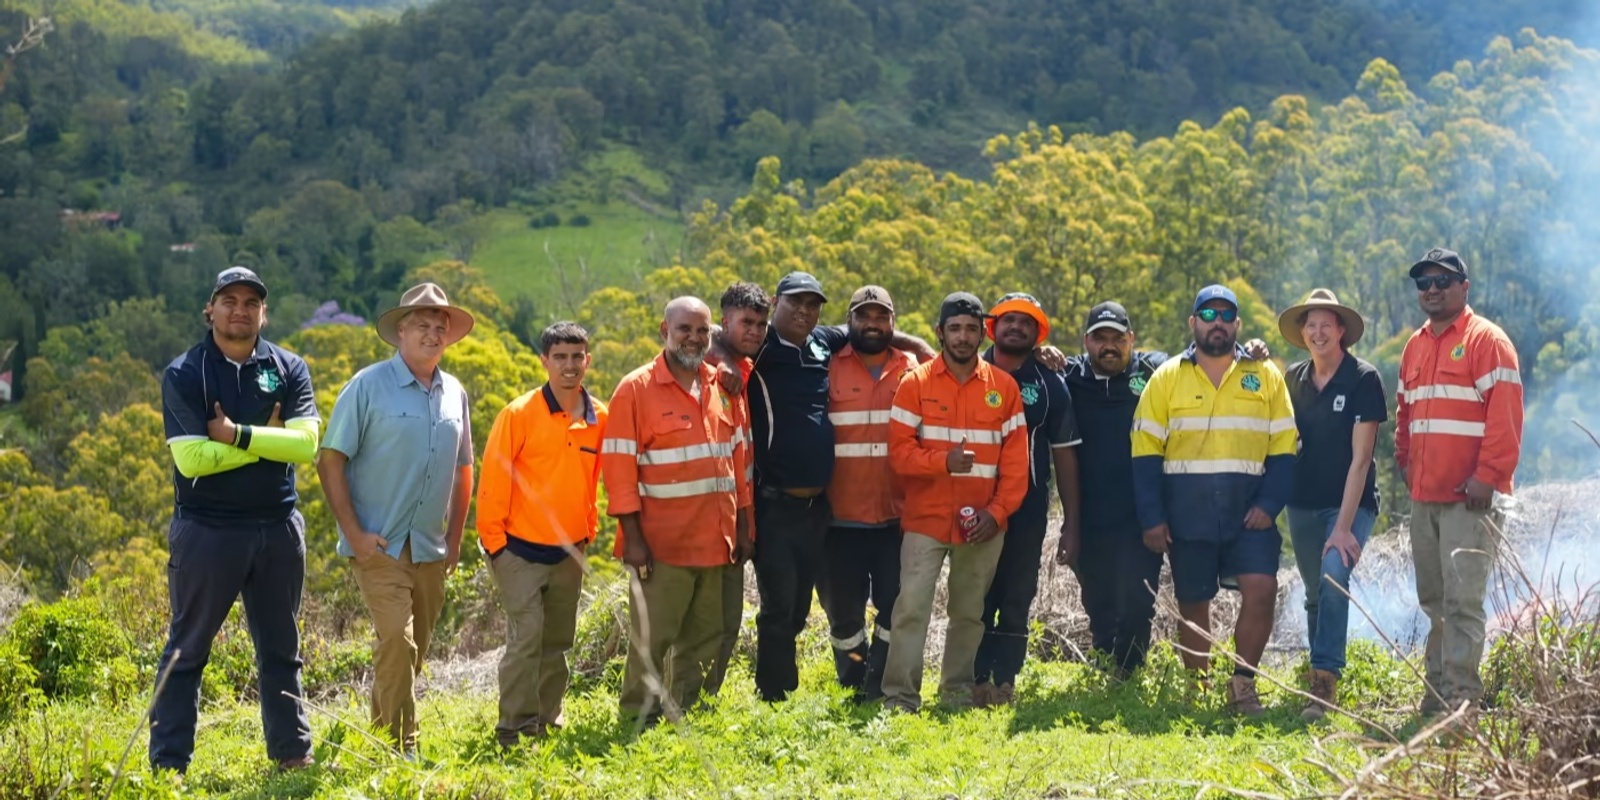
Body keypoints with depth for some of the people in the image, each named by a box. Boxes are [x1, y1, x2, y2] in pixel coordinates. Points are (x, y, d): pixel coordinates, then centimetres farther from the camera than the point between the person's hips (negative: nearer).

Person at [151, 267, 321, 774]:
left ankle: (292, 752, 21)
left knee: (281, 649, 12)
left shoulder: (289, 369, 4)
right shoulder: (184, 375, -4)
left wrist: (238, 436, -16)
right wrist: (269, 440, -11)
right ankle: (168, 763, 9)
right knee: (187, 650, 4)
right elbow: (191, 459, -16)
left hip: (278, 529, 3)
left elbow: (305, 444, -10)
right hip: (207, 530, -3)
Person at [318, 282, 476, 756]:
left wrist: (455, 539, 13)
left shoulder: (454, 394, 10)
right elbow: (330, 462, -7)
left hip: (430, 549, 6)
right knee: (396, 642, -16)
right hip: (379, 545, -6)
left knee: (413, 651, 11)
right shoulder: (369, 386, -6)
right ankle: (400, 750, -10)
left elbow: (462, 470, 18)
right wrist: (353, 533, -12)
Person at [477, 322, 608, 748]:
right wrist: (493, 540, -9)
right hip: (520, 549, -5)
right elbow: (493, 479, -9)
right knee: (525, 638, -9)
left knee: (557, 643, 12)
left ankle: (547, 721, 24)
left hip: (569, 552, 5)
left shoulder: (600, 418, 2)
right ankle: (513, 729, 0)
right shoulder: (519, 414, -12)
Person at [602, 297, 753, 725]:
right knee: (651, 641, -1)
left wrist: (742, 526, 10)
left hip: (716, 543, 5)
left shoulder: (722, 386, 11)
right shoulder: (636, 389, -6)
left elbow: (738, 457, 15)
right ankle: (638, 720, 10)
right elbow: (619, 467, -9)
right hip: (661, 546, -5)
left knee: (705, 641, 12)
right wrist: (632, 538, -14)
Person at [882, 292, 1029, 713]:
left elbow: (1016, 459, 4)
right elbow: (899, 449, -5)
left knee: (969, 612, 9)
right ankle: (900, 697, -6)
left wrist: (998, 511, -6)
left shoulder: (1004, 386, 6)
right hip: (926, 520, -2)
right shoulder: (916, 383, 1)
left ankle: (958, 692, 20)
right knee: (912, 607, -9)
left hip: (983, 525, 2)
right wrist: (943, 461, -21)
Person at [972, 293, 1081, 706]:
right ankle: (977, 680, 6)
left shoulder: (1049, 384, 7)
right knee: (976, 596, 0)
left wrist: (1071, 519, 3)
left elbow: (1064, 452, 7)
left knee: (1017, 598, 3)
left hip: (1028, 507, 1)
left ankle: (1006, 681, 9)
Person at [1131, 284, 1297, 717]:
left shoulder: (1266, 376, 8)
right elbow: (1146, 451, 2)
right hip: (1187, 517, 0)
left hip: (1248, 513, 0)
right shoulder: (1167, 378, 6)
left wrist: (1269, 504, -8)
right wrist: (1152, 518, -6)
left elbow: (1284, 449, 5)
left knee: (1262, 589, -16)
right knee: (1193, 606, 6)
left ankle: (1242, 684, -2)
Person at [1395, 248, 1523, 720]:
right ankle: (1437, 695, 16)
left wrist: (1487, 477, -19)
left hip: (1469, 498, -7)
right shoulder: (1414, 348, 17)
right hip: (1425, 497, 7)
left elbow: (1505, 414, -14)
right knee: (1434, 600, 10)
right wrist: (1405, 463, 13)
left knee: (1462, 600, -11)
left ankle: (1460, 700, -9)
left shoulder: (1486, 340, -6)